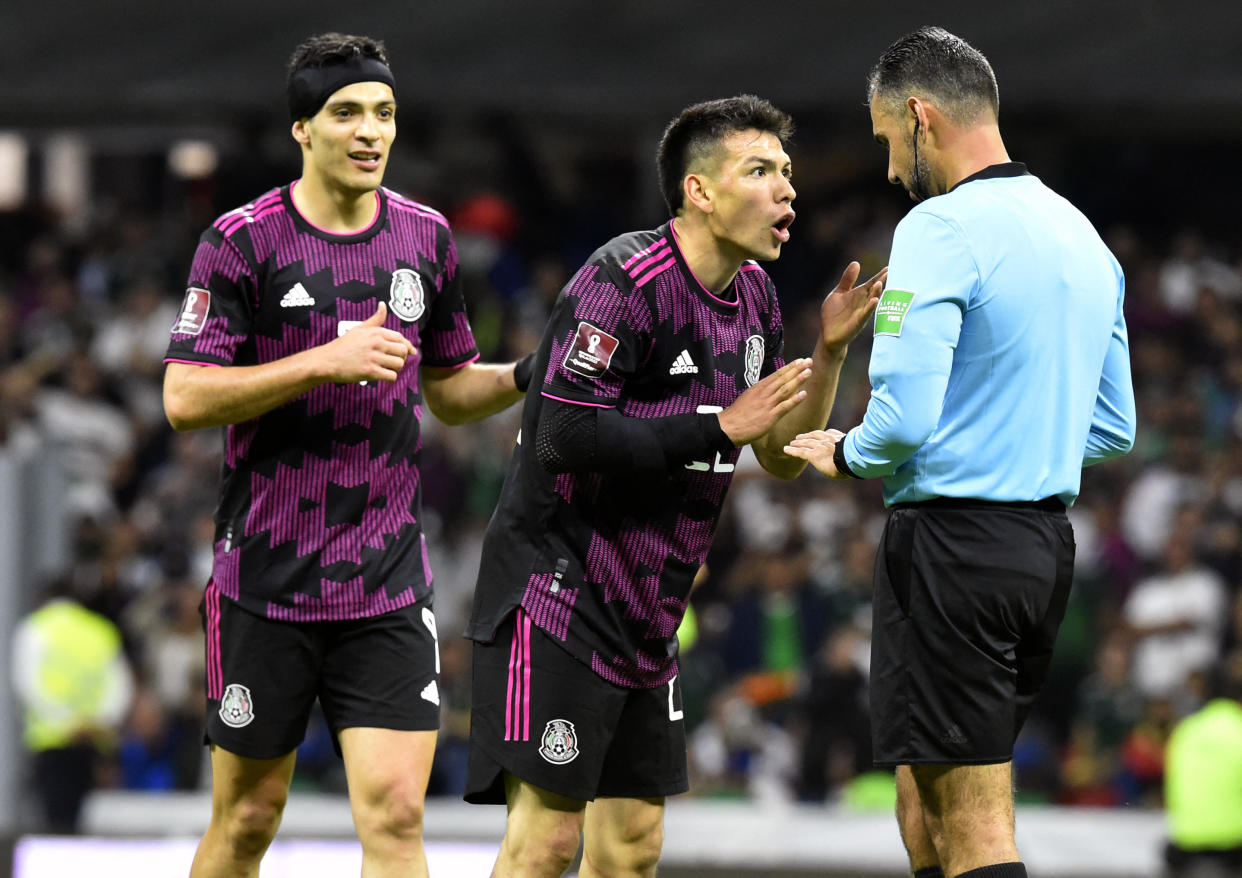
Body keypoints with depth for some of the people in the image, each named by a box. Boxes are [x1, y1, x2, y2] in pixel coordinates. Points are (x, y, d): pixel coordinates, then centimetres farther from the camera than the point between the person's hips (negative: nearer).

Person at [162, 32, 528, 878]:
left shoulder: (426, 238, 7)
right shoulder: (243, 242, -7)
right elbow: (185, 397, -14)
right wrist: (327, 361, -22)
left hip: (390, 585, 3)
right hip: (264, 581, -3)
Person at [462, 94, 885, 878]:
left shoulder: (753, 294, 11)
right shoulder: (625, 281, -17)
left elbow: (784, 455, 18)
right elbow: (563, 438, -25)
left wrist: (830, 350, 2)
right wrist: (718, 429, -21)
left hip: (646, 612, 9)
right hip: (558, 598, -9)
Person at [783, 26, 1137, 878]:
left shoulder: (941, 229, -14)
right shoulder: (1082, 236, 13)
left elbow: (904, 418, -21)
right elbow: (1114, 428, 18)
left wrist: (845, 455, -1)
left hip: (953, 543, -9)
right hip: (1047, 546, 9)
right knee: (926, 805, 18)